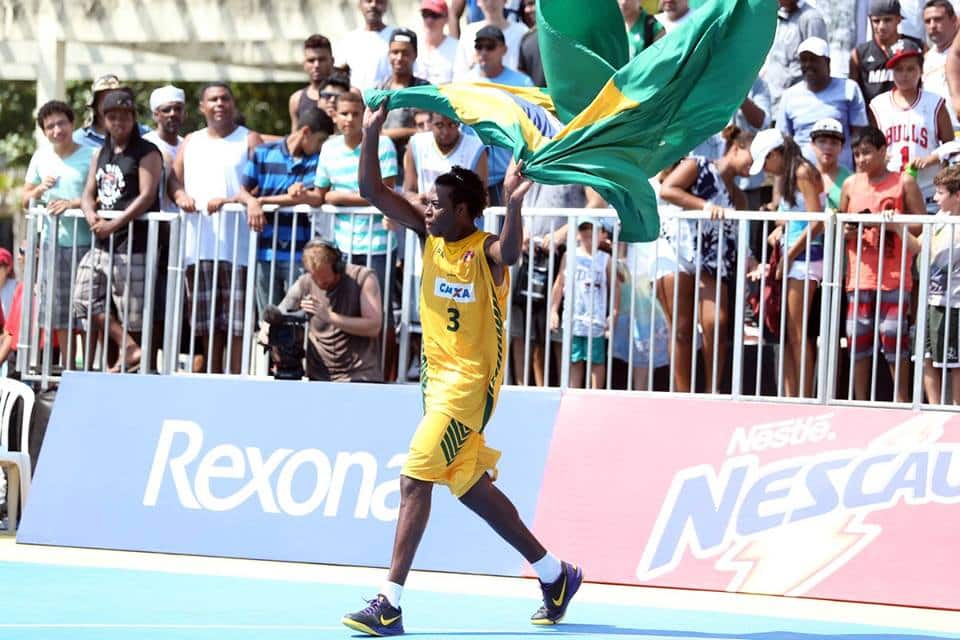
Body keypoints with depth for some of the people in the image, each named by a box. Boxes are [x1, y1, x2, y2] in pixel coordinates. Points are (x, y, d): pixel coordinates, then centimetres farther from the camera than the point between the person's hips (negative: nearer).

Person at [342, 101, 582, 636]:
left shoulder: (486, 251, -15)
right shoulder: (430, 236, 4)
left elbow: (510, 253, -40)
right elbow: (374, 191, 1)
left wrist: (514, 205, -57)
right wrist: (372, 133, -11)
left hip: (471, 382, -9)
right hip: (438, 377, 9)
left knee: (415, 479, -17)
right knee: (471, 487, 15)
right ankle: (556, 575, 29)